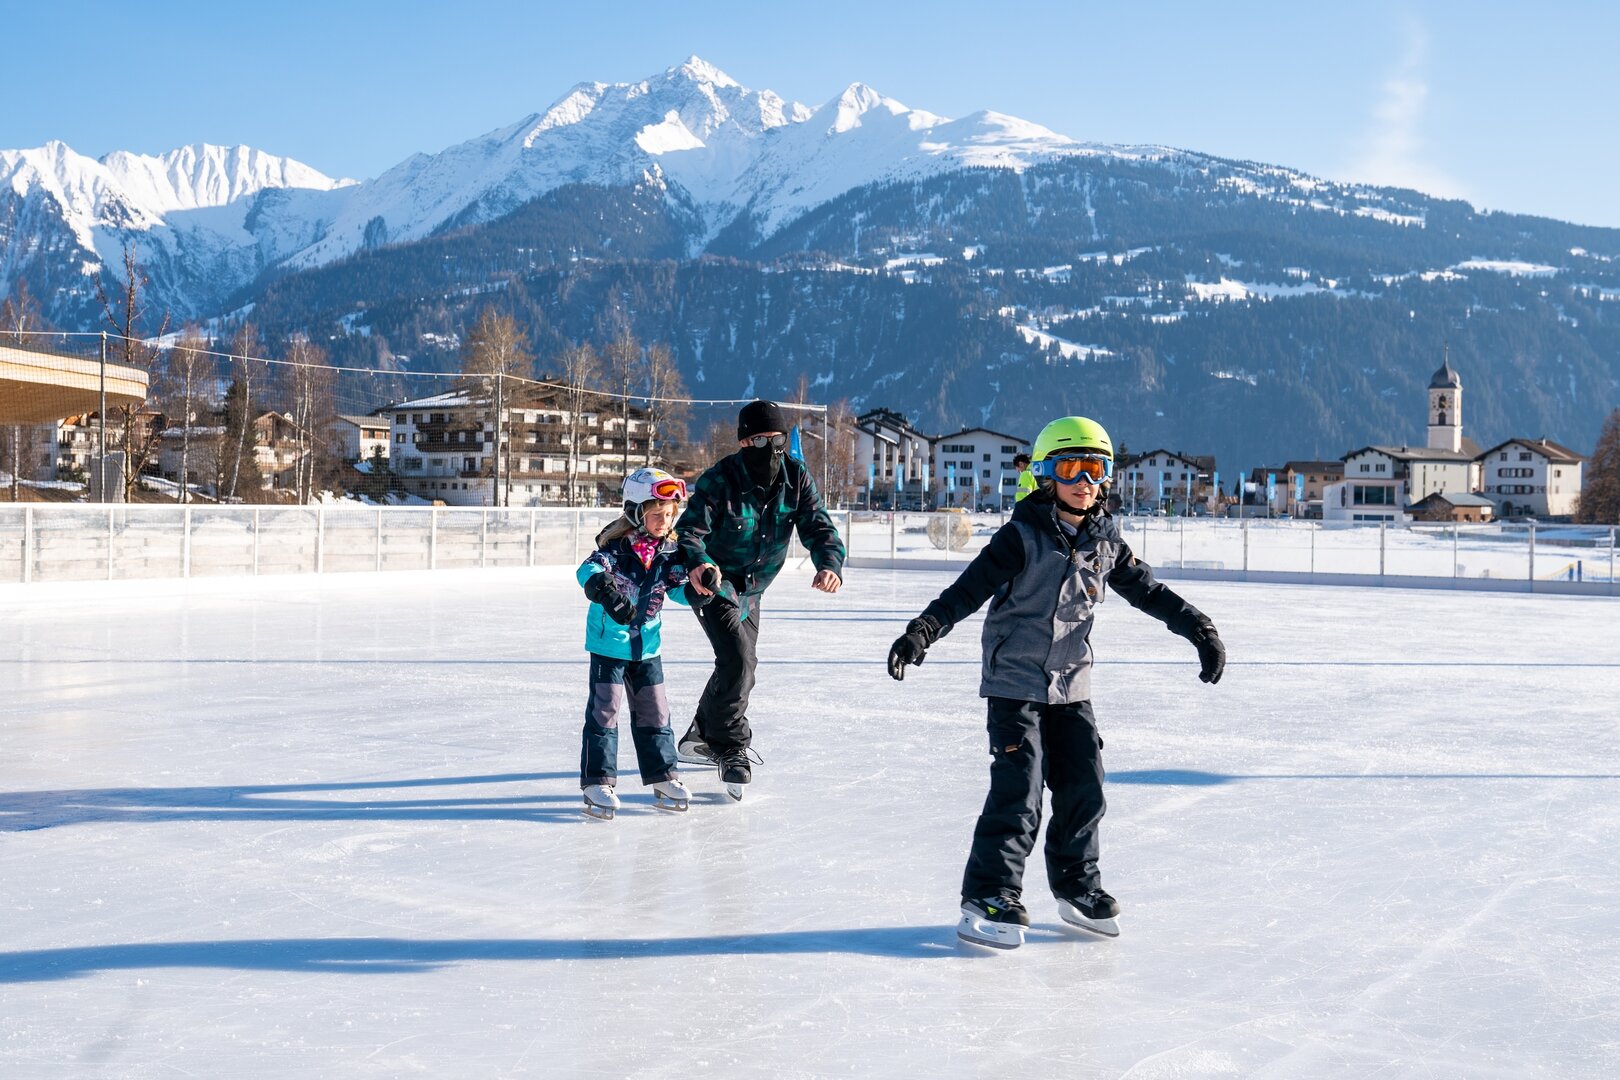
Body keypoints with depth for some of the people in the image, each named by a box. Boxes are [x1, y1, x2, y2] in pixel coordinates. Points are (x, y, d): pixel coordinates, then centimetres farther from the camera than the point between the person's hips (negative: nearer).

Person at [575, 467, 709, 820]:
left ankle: (662, 776, 23)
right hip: (609, 642, -5)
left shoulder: (670, 551, 1)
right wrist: (606, 591, -51)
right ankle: (598, 782, 3)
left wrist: (695, 591, -14)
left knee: (654, 711, 12)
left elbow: (676, 587, 8)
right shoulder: (616, 546, -16)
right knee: (605, 710, -4)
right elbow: (589, 569, -31)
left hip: (647, 645, 5)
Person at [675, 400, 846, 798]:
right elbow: (690, 530, -32)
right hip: (713, 585, -7)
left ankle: (703, 736, 42)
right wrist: (697, 563, -54)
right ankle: (731, 750, -5)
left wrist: (830, 563, -35)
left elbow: (818, 526, -15)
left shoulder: (796, 476, -11)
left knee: (739, 666, 20)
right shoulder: (719, 479, -25)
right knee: (737, 661, -21)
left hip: (751, 590, 7)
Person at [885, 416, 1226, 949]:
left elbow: (1148, 590, 14)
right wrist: (923, 630, -29)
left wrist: (1199, 629, 13)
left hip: (1071, 685, 6)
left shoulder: (1104, 540, 4)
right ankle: (988, 897, -3)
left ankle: (1077, 886, 24)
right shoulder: (1022, 536, -13)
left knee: (1084, 785, 7)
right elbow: (969, 589, -17)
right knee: (1018, 789, -11)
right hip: (1015, 681, -6)